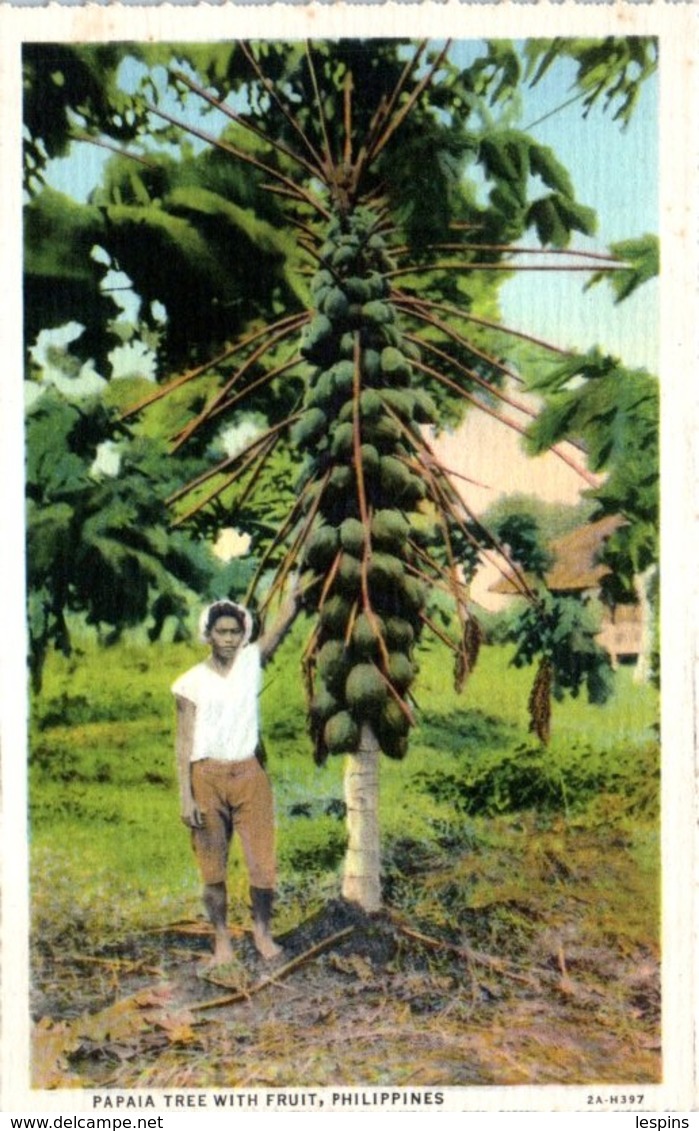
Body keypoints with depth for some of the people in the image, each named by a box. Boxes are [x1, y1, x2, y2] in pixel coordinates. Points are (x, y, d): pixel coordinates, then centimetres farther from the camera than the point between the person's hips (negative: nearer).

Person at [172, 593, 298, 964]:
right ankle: (222, 940, 20)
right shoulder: (192, 682, -1)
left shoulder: (252, 662, 4)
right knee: (213, 866, 5)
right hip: (208, 777, -1)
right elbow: (184, 742, -2)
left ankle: (262, 931, 21)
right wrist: (185, 797, -7)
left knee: (262, 862, 0)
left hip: (249, 774, 1)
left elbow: (285, 620, -7)